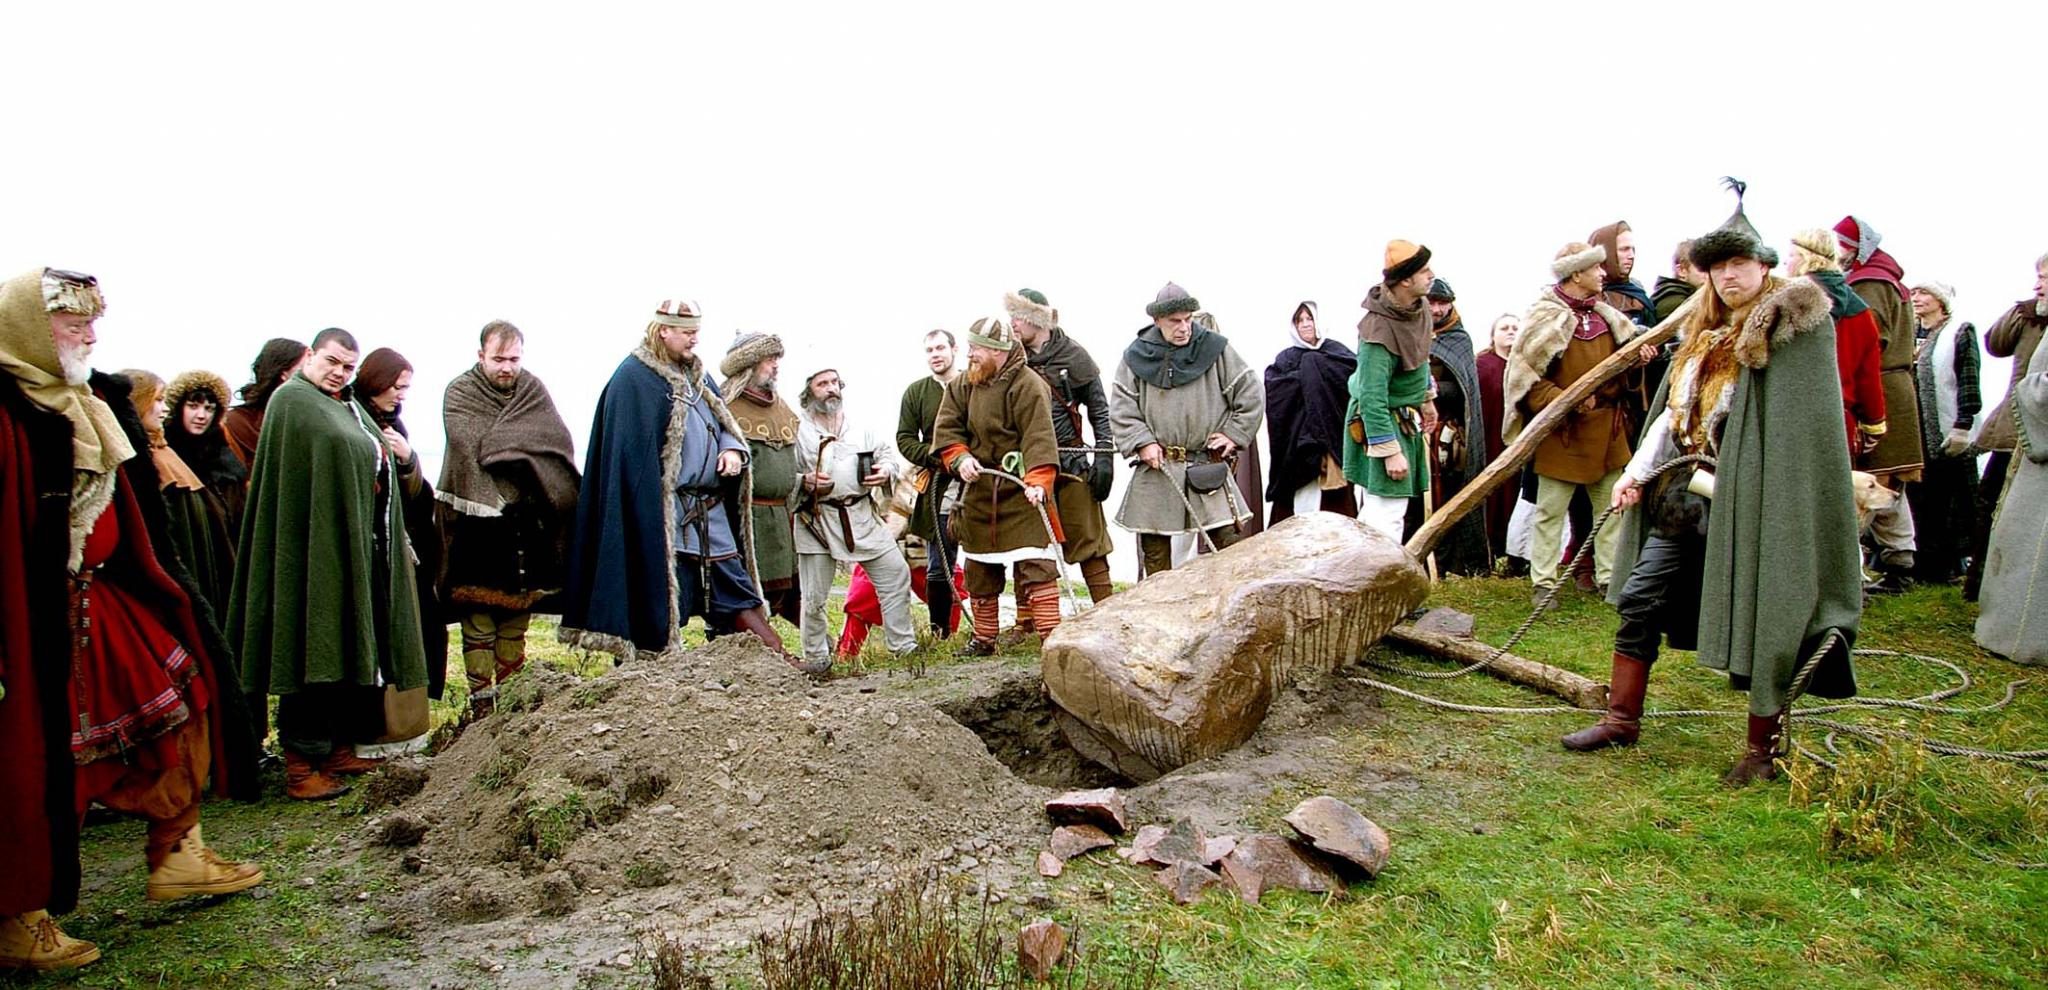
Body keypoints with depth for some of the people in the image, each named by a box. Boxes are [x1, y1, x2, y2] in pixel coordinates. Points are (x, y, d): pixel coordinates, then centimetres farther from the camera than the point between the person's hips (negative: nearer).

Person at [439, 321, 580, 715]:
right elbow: (469, 446, -19)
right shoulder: (459, 394, -1)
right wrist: (523, 446, -15)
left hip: (525, 519, 4)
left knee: (518, 611, 11)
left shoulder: (533, 389, 10)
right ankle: (481, 699, 4)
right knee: (479, 617, -2)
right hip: (478, 517, -4)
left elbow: (560, 441, -5)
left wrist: (498, 444, -13)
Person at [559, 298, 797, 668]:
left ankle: (783, 661, 10)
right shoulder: (633, 378, -9)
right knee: (664, 597, -2)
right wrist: (651, 511, -19)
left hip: (711, 510, 8)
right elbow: (633, 456, -15)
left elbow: (725, 422, 22)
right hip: (666, 514, -8)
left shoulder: (697, 374, 16)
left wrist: (732, 448, -2)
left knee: (737, 589, 9)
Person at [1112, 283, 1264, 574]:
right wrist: (1143, 443, -8)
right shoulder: (1137, 356, 3)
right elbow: (1121, 409, 3)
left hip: (1209, 467, -1)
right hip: (1156, 466, 1)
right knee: (1154, 547, 6)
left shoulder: (1215, 349, 2)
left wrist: (1235, 434, 0)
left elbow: (1251, 392, 6)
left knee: (1226, 539, -6)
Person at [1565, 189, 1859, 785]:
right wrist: (1636, 473, 5)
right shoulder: (1704, 336, 16)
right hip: (1682, 497, 7)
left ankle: (1763, 750, 15)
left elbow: (1785, 428, -13)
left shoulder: (1793, 328, -6)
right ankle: (1622, 718, 19)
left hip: (1745, 503, -7)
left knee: (1757, 620, 1)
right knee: (1639, 601, 7)